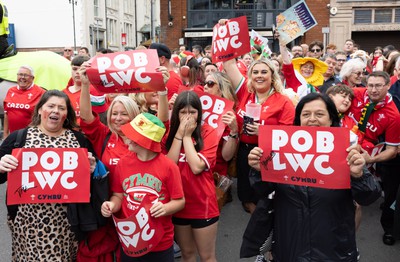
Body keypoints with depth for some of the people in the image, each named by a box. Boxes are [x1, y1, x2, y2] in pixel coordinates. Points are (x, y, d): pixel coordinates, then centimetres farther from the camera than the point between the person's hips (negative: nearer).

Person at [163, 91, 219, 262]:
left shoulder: (208, 133, -10)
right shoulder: (170, 134, 1)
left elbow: (197, 167, -21)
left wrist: (187, 136, -16)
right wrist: (179, 134, -15)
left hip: (203, 205, -3)